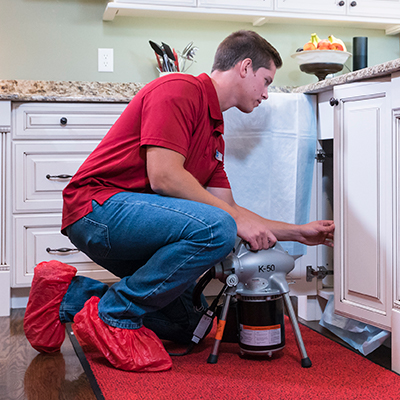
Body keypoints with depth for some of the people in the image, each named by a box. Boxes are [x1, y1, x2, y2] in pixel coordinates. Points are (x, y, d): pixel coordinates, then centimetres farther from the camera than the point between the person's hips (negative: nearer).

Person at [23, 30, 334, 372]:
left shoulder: (214, 131, 19)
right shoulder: (180, 89, -11)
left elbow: (228, 208, 19)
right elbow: (163, 176, -22)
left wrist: (299, 232, 18)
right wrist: (237, 219, -16)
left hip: (132, 220, 10)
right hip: (98, 205, -10)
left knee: (188, 324, 14)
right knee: (215, 229, -31)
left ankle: (68, 294, 13)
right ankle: (114, 318, -14)